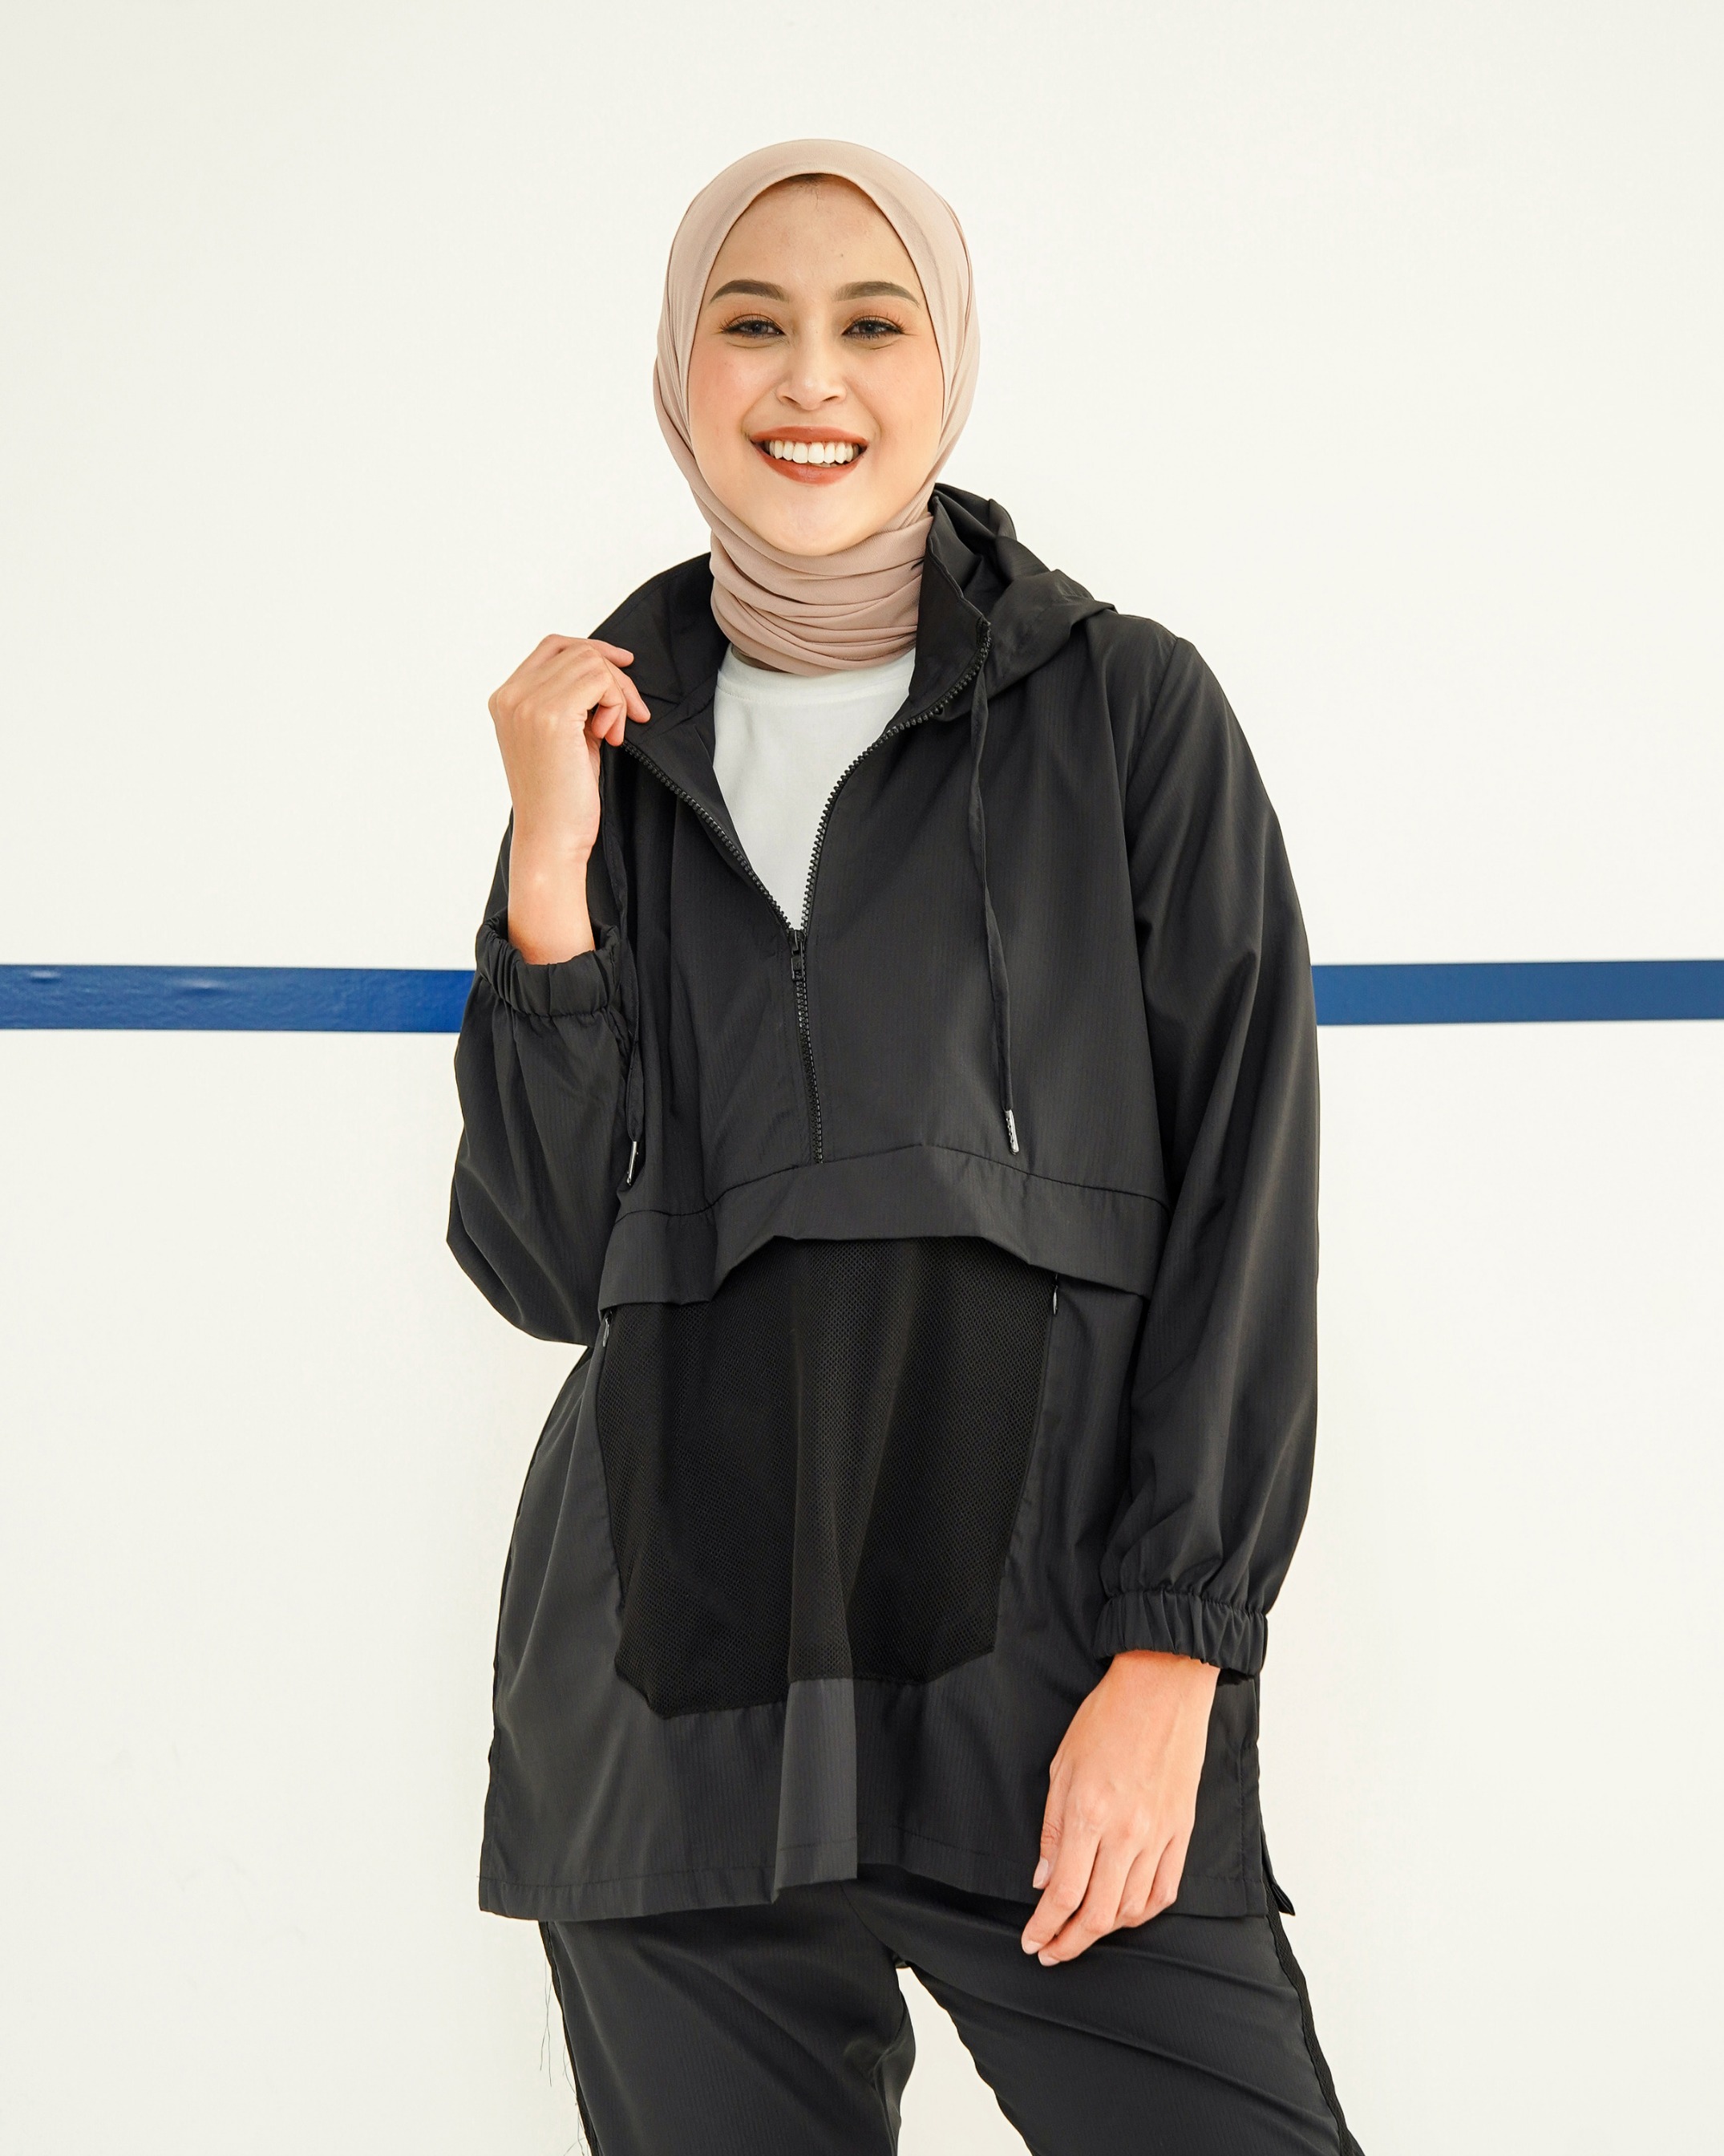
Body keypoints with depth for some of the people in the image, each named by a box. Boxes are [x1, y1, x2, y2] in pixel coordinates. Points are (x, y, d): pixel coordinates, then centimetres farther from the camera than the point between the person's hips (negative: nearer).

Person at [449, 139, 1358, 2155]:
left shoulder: (1129, 710, 2)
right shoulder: (616, 743, 10)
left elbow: (1244, 1207, -2)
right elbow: (544, 1265, 4)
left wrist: (1169, 1656, -10)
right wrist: (552, 871, -6)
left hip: (1056, 1695, -2)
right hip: (678, 1713, 3)